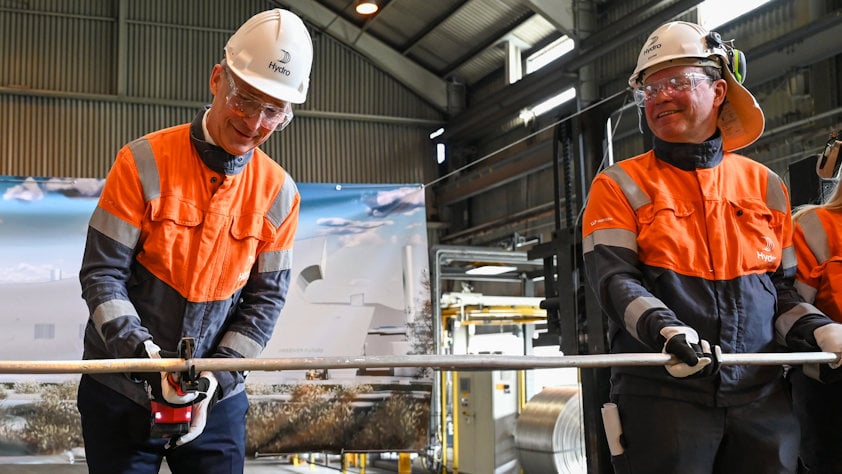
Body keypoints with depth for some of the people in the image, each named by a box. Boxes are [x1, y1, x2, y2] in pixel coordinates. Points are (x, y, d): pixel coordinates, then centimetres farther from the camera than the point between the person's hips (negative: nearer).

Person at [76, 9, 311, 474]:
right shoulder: (144, 163, -11)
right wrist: (144, 353, -23)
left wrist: (214, 377, -12)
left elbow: (264, 299, -2)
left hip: (216, 400, 2)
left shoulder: (279, 193, -4)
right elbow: (101, 273, -11)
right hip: (120, 392, -1)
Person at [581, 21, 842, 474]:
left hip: (762, 397, 3)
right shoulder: (620, 185, 3)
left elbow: (781, 287, 14)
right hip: (661, 395, -3)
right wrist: (667, 330, -27)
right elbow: (613, 278, -9)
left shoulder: (764, 185, 12)